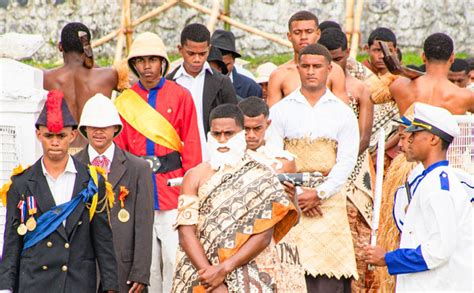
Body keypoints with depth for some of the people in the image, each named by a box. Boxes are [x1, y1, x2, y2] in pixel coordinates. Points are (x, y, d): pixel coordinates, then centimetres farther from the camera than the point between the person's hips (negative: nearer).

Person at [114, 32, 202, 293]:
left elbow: (192, 147, 2)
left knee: (174, 258, -6)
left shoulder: (180, 96, 3)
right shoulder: (124, 101, 9)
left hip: (173, 187, -2)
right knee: (146, 261, 4)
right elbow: (118, 148, 10)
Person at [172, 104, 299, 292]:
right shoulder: (195, 176, 7)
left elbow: (264, 235, -4)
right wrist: (209, 272, -14)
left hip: (249, 274, -1)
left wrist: (224, 269, -12)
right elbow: (186, 232, -2)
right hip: (199, 268, 1)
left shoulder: (261, 177, 3)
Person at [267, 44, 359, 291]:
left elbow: (347, 161, 1)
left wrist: (319, 193, -11)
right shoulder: (280, 110, 8)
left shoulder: (342, 112, 8)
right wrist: (295, 195, -9)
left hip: (329, 198, 0)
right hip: (289, 199, 0)